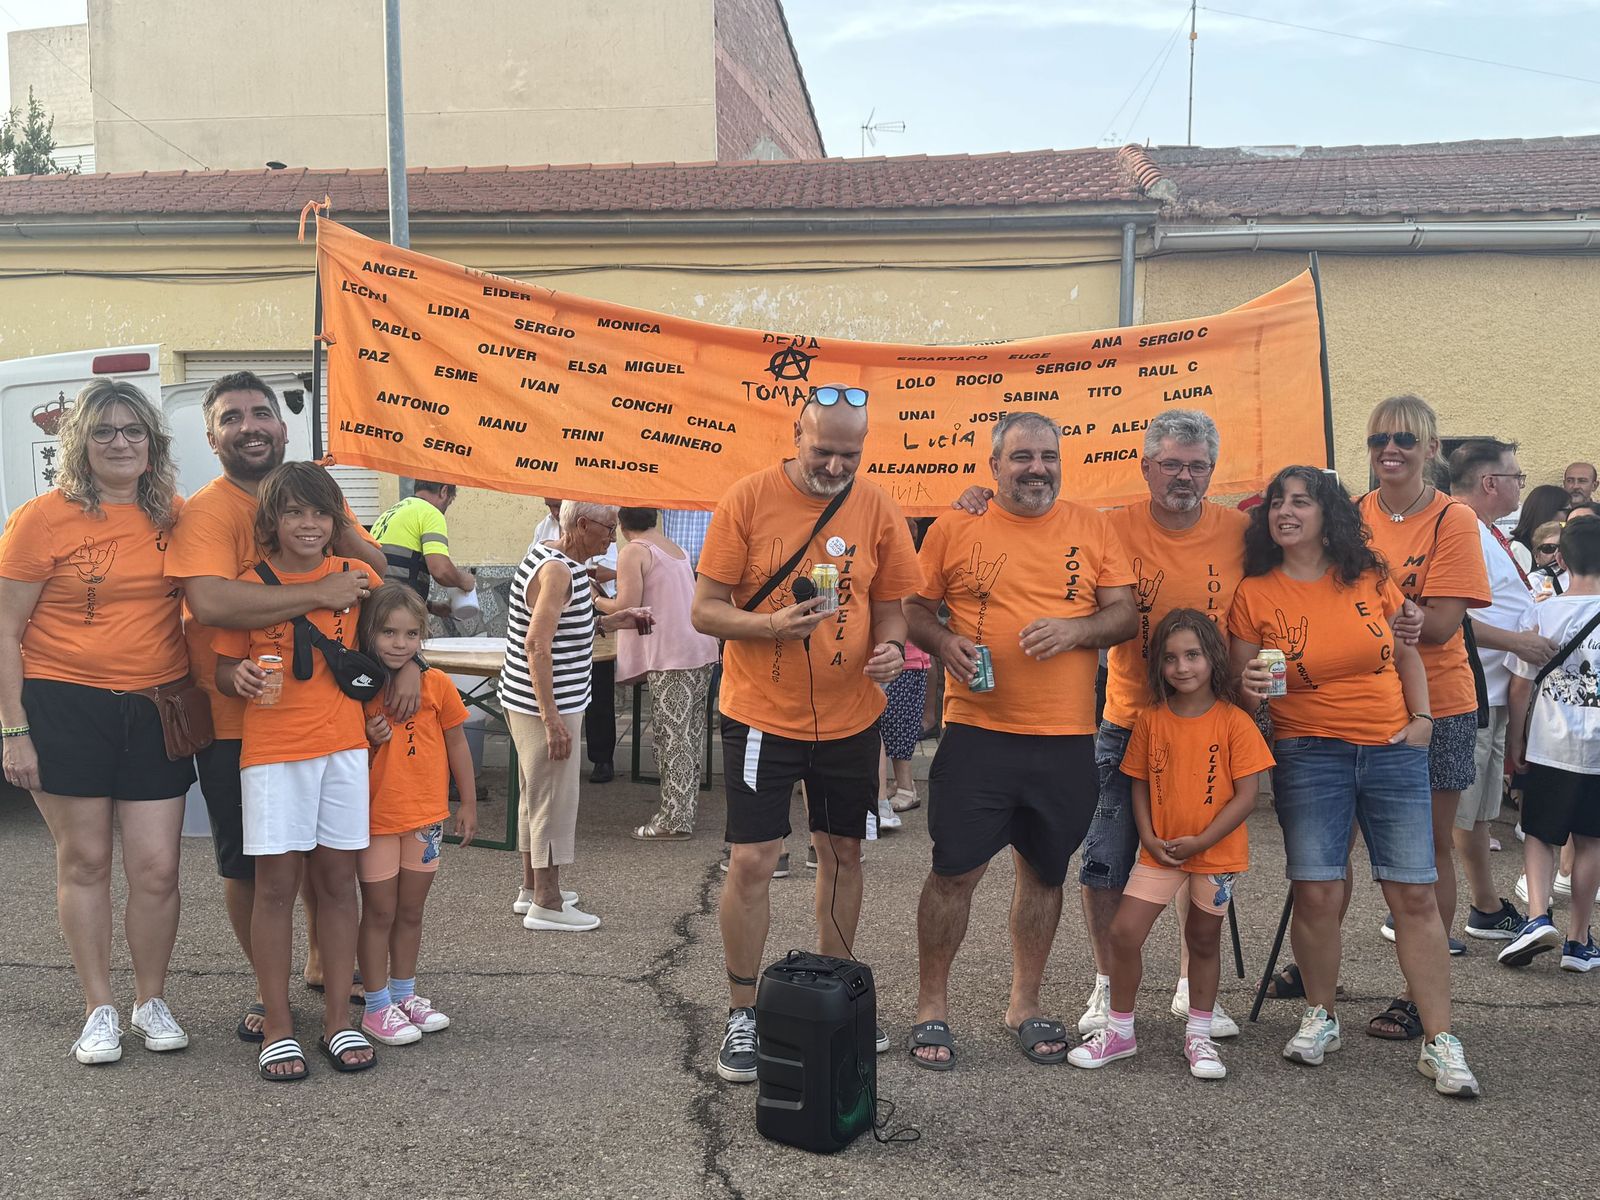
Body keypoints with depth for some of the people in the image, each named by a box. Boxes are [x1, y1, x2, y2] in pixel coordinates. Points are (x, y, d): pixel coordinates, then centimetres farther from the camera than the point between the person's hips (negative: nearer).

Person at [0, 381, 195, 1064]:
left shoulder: (173, 518, 5)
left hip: (157, 709, 3)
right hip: (66, 706, -2)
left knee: (156, 868, 2)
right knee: (84, 861, 7)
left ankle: (152, 1002, 22)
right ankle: (99, 1010, 21)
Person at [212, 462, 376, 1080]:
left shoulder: (354, 577, 5)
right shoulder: (249, 586, -1)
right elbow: (222, 669, 2)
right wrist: (240, 676, -18)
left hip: (343, 744, 2)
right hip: (272, 750, -2)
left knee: (336, 878, 7)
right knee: (276, 883, 0)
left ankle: (338, 1018, 16)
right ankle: (278, 1025, 11)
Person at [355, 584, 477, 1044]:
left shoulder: (436, 684, -4)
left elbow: (456, 744, 6)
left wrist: (468, 803, 9)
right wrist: (371, 739, -18)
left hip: (426, 816, 2)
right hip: (375, 816, -2)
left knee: (410, 911, 14)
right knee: (379, 912, 5)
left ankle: (404, 994, 30)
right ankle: (377, 1006, 17)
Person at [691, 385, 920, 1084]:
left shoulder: (876, 510, -1)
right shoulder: (748, 500, -9)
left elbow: (889, 607, 8)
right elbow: (705, 610, -9)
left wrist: (891, 646, -14)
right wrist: (772, 624, -26)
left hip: (850, 717, 3)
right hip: (761, 715, -3)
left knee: (843, 855, 14)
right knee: (751, 863, -3)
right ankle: (742, 1014, 14)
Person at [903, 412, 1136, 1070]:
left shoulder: (1092, 527, 7)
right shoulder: (954, 528, 4)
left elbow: (1126, 614, 5)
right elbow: (914, 608, 8)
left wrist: (1076, 629, -15)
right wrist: (944, 642, -12)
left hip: (1067, 737, 2)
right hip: (977, 729, -2)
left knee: (1044, 870, 12)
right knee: (955, 868, -2)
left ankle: (1025, 1002, 28)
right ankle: (931, 1005, 14)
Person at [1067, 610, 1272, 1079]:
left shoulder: (1234, 721, -11)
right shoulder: (1151, 720, -2)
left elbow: (1246, 795, -11)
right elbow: (1140, 786, 6)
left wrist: (1200, 842, -15)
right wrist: (1150, 840, -7)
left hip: (1217, 852, -2)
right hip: (1160, 851, 2)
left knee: (1204, 940, 12)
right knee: (1124, 933, -3)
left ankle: (1198, 1035, 29)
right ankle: (1119, 1030, 14)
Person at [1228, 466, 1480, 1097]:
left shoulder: (1370, 578, 4)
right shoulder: (1254, 593, 0)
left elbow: (1406, 652, 15)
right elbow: (1238, 683, 5)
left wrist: (1422, 718, 5)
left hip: (1394, 750, 1)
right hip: (1308, 754, -1)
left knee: (1415, 893, -2)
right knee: (1317, 894, -6)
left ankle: (1440, 1041, 5)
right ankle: (1320, 1019, 17)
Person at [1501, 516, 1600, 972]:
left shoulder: (1544, 613, -6)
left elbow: (1520, 687, -2)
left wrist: (1516, 739, 11)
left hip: (1550, 746, 0)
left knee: (1539, 833, 13)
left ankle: (1538, 914, -7)